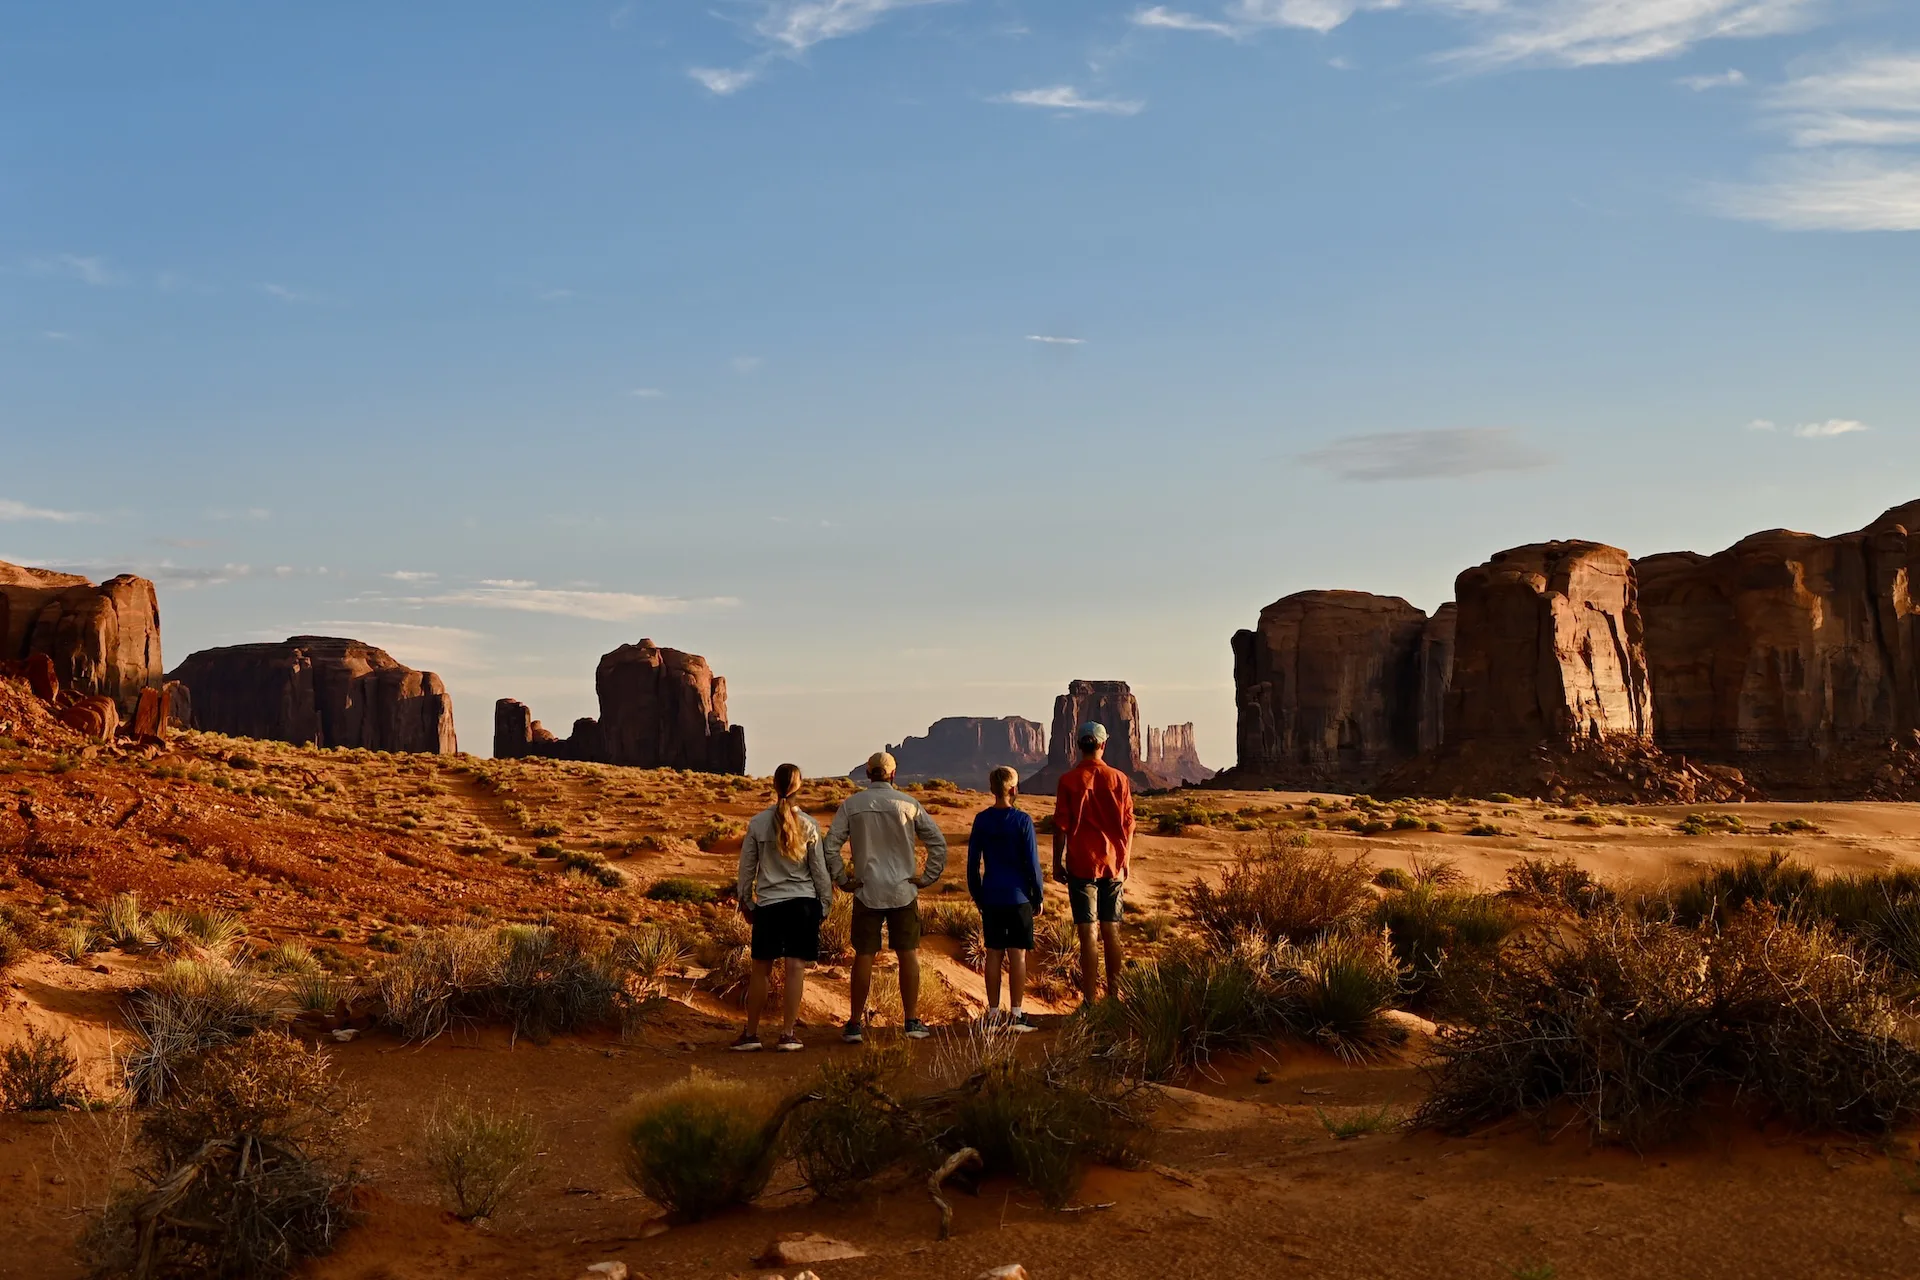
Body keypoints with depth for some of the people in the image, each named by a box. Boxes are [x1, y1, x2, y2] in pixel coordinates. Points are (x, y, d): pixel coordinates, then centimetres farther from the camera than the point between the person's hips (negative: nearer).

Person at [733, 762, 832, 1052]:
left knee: (761, 969, 9)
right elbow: (819, 869, 1)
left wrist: (746, 901, 16)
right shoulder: (809, 826, -5)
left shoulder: (758, 823, -3)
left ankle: (751, 1034, 15)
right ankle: (787, 1035, 1)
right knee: (796, 967, 1)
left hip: (768, 903, 1)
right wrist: (825, 902, 12)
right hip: (803, 902, -1)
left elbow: (747, 867, 4)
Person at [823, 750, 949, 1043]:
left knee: (863, 956, 5)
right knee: (908, 955, 7)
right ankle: (912, 1021, 9)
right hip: (903, 891, 0)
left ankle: (856, 1024, 8)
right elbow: (938, 843, -3)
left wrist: (842, 880, 2)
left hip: (867, 893, 0)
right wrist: (927, 877, 4)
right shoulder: (909, 804, -2)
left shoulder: (852, 805, -1)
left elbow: (830, 846, -5)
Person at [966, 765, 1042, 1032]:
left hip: (990, 899, 4)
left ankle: (993, 1013, 10)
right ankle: (1016, 1014, 1)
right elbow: (1032, 862, -8)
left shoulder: (981, 820, 2)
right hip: (1018, 898, -4)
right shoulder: (1022, 820, -9)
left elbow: (973, 863, 5)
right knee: (1018, 955, 0)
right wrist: (1037, 896, 2)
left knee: (993, 954, 7)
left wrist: (977, 897, 15)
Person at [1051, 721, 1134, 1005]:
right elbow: (1128, 823, 4)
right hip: (1113, 864, 3)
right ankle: (1115, 995, 16)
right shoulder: (1119, 779, 1)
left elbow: (1061, 825, -5)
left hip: (1081, 865, -2)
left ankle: (1090, 1000, -4)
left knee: (1087, 932, -2)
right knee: (1111, 931, 11)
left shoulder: (1068, 780, -6)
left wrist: (1057, 862, 3)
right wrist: (1124, 860, 14)